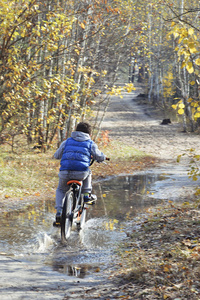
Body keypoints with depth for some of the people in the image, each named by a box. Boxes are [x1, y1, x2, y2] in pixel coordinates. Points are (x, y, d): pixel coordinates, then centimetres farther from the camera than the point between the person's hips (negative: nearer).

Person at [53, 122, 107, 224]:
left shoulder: (67, 141, 19)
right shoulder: (91, 144, 14)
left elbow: (57, 155, 24)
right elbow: (100, 157, 17)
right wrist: (103, 157, 42)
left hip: (65, 173, 1)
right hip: (81, 173, -1)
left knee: (60, 190, 28)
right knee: (88, 172, 36)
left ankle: (59, 212, 11)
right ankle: (86, 195, 27)